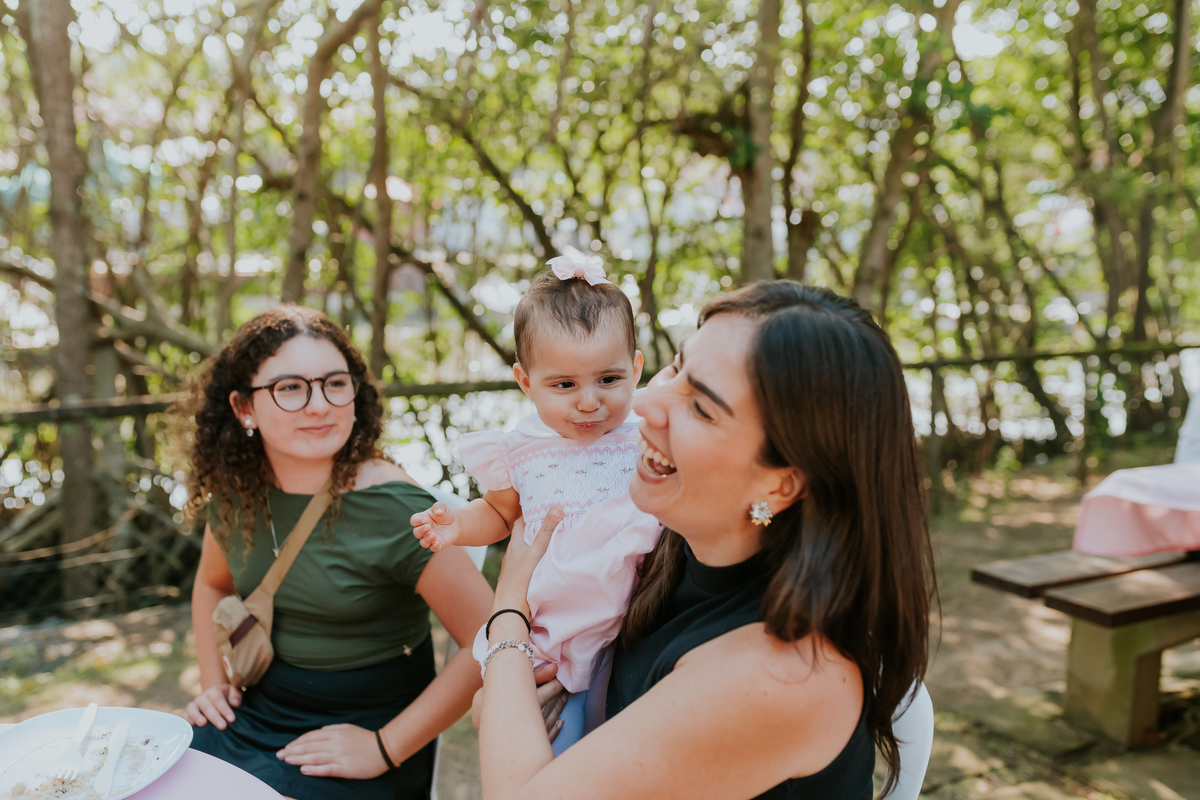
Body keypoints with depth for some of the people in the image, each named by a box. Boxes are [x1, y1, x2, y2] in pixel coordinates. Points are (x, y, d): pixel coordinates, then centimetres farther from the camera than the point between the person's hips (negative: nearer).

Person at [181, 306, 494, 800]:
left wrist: (384, 749, -17)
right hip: (256, 709, 5)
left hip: (364, 722, -5)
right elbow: (212, 584, 21)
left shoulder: (394, 511, -21)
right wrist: (213, 684, 8)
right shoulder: (236, 492, -2)